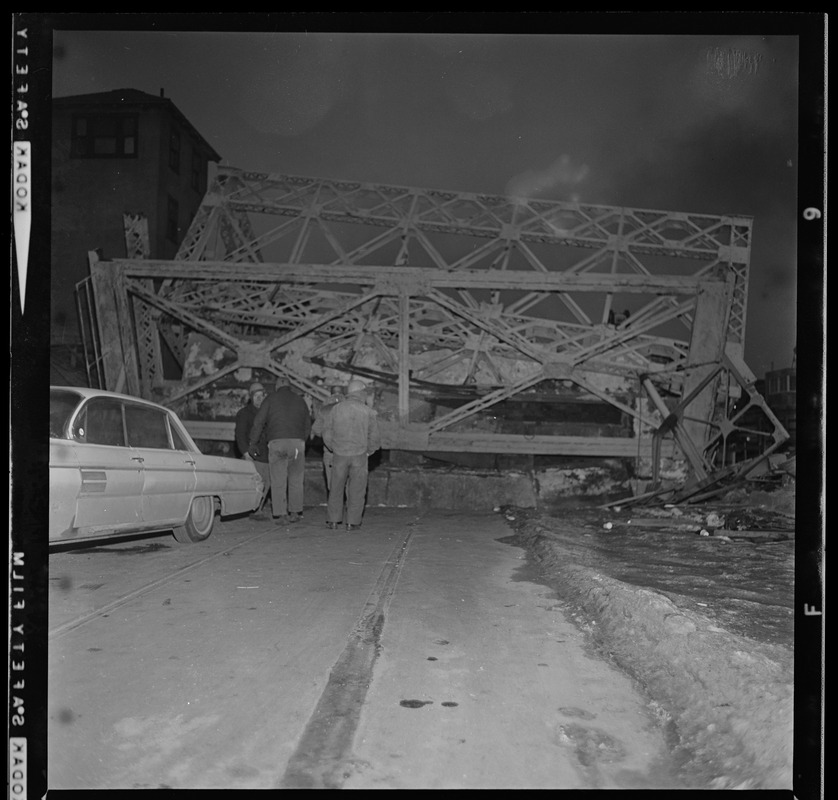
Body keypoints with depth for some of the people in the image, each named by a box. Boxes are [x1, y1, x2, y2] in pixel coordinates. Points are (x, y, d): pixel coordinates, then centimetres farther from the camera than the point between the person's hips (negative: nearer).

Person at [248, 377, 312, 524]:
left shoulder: (270, 399, 8)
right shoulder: (300, 400, 17)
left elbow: (258, 422, 4)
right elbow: (307, 426, 19)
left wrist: (253, 443, 11)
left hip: (276, 442, -2)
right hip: (297, 442, 2)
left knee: (278, 480, 2)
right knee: (296, 479, 10)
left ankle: (280, 514, -1)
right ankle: (295, 512, 10)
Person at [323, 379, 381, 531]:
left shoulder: (336, 409, -1)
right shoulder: (369, 412, -6)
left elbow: (327, 434, 3)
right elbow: (375, 438, -4)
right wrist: (368, 451, 15)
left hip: (340, 455, 2)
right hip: (360, 455, -2)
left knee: (337, 488, 14)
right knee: (357, 490, 8)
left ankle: (333, 520, 15)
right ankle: (352, 522, 8)